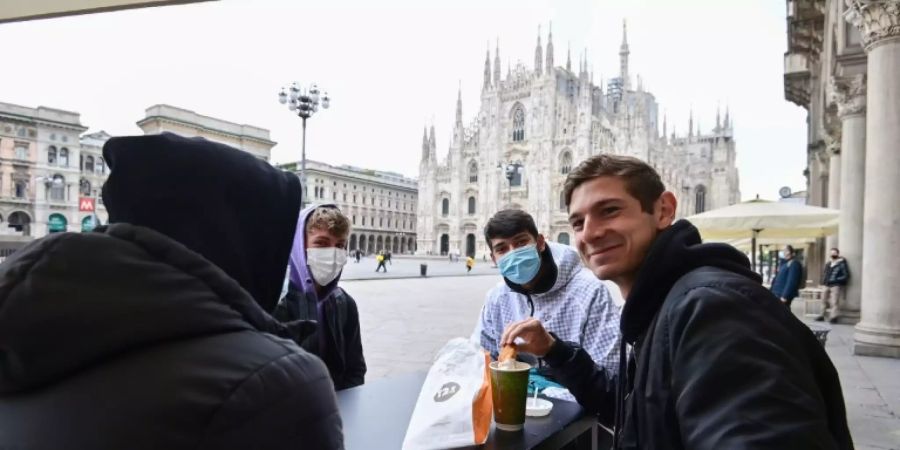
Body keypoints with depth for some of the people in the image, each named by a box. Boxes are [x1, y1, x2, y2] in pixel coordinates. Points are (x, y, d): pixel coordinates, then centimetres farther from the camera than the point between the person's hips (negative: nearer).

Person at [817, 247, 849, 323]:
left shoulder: (841, 263, -4)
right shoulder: (828, 264, 17)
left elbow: (846, 275, -8)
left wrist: (836, 280, -16)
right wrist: (824, 280, 5)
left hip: (837, 285, -7)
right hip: (828, 285, 7)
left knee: (834, 301, -15)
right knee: (825, 300, 11)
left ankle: (834, 317, -20)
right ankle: (822, 315, 19)